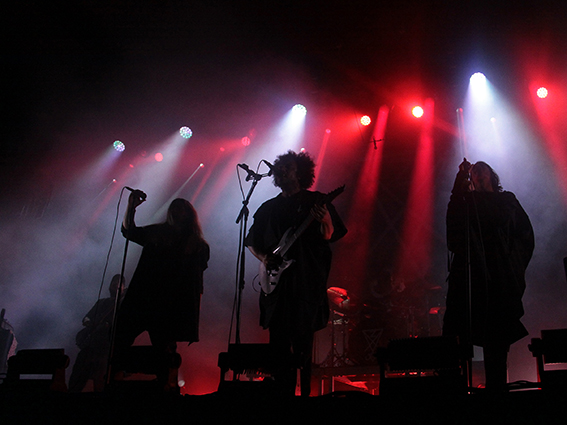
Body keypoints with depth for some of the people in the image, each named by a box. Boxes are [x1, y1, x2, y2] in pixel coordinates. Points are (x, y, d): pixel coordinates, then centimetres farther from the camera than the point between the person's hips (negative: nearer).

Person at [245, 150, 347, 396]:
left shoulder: (317, 202, 5)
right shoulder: (269, 208, 15)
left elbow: (328, 237, -4)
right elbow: (251, 242, 20)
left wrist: (325, 221, -24)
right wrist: (263, 257, 1)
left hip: (307, 284, -3)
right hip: (277, 282, 4)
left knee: (303, 343, -3)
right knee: (279, 344, 4)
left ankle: (304, 392, 7)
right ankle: (281, 394, 13)